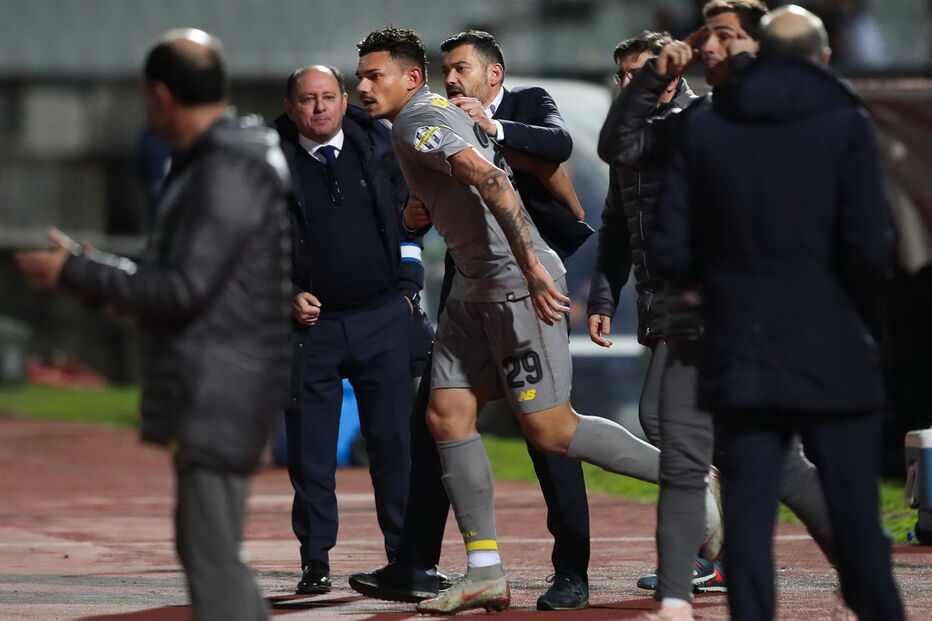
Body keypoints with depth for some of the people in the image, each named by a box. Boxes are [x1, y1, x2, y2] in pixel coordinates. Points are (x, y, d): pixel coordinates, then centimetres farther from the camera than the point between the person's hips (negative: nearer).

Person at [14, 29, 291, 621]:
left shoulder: (229, 172, -17)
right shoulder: (207, 162, 15)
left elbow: (183, 290, -20)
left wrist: (75, 273, -12)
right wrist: (96, 270, 22)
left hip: (219, 389, -11)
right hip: (207, 392, 11)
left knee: (212, 555, -12)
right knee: (203, 547, 17)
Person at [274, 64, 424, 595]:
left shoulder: (377, 148, 5)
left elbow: (410, 216, 14)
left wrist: (407, 286, 7)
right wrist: (285, 295, -7)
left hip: (382, 318, 1)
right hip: (310, 323, -1)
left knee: (394, 440, 1)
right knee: (310, 449, 1)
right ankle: (315, 562, 9)